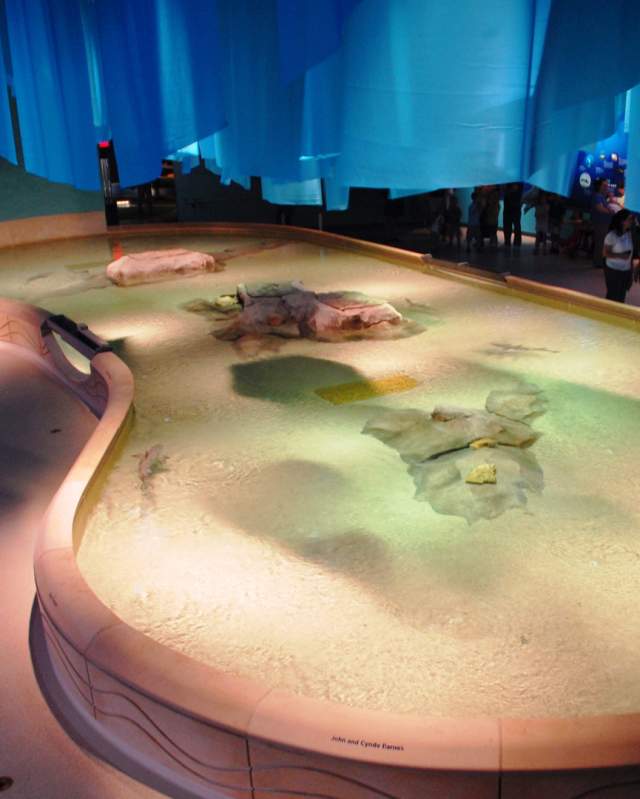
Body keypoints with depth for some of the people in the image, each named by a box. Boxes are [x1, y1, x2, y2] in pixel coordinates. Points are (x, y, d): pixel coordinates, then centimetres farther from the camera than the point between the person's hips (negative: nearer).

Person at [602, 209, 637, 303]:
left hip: (626, 271, 5)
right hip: (613, 270, -5)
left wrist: (631, 271, 6)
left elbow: (631, 253, 6)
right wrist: (620, 256, -23)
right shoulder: (612, 235, -14)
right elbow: (605, 253, -12)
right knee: (613, 296, 1)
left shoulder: (629, 234, 1)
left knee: (622, 297, 10)